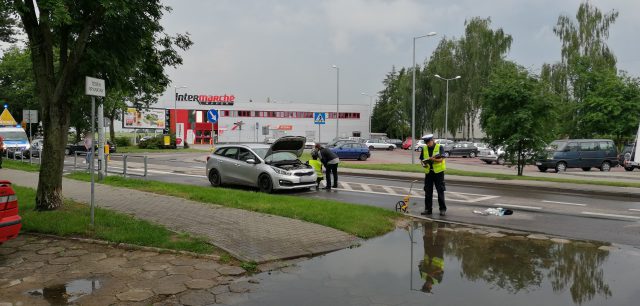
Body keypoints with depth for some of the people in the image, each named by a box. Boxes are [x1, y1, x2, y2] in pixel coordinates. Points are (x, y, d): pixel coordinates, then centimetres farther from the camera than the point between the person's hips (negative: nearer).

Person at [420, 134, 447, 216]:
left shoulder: (439, 147, -4)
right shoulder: (424, 148, 8)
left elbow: (441, 159, -12)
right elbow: (422, 159, 12)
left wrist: (433, 159, -28)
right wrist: (424, 163, -10)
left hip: (438, 172, -4)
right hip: (428, 172, 4)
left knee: (440, 191, 0)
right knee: (428, 192, 6)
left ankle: (443, 209, 8)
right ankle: (428, 209, 14)